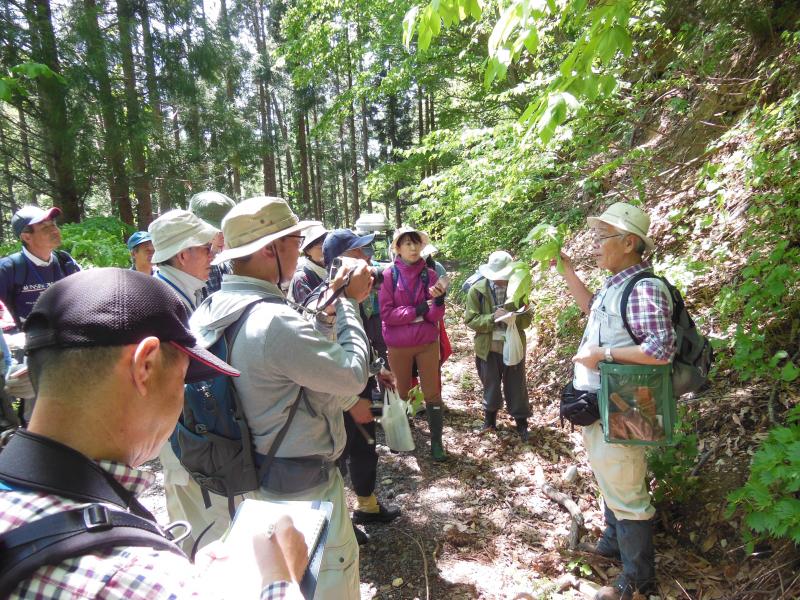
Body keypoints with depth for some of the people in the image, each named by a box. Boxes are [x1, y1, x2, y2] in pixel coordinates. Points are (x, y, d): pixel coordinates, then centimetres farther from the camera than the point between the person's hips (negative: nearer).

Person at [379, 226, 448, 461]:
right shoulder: (389, 275, -8)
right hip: (398, 345, -1)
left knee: (432, 392, 5)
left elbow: (437, 316, -5)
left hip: (428, 343, 1)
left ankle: (436, 441, 17)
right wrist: (418, 310, -16)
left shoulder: (430, 275, -3)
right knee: (401, 392, 15)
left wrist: (439, 300, -25)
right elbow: (386, 313, -13)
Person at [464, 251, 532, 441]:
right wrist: (492, 318, -25)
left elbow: (528, 318, -2)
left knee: (516, 387, 10)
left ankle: (521, 423, 27)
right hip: (488, 348, 0)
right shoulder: (477, 290, -8)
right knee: (490, 386, 15)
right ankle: (490, 419, 36)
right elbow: (470, 320, -9)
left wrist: (514, 318, -25)